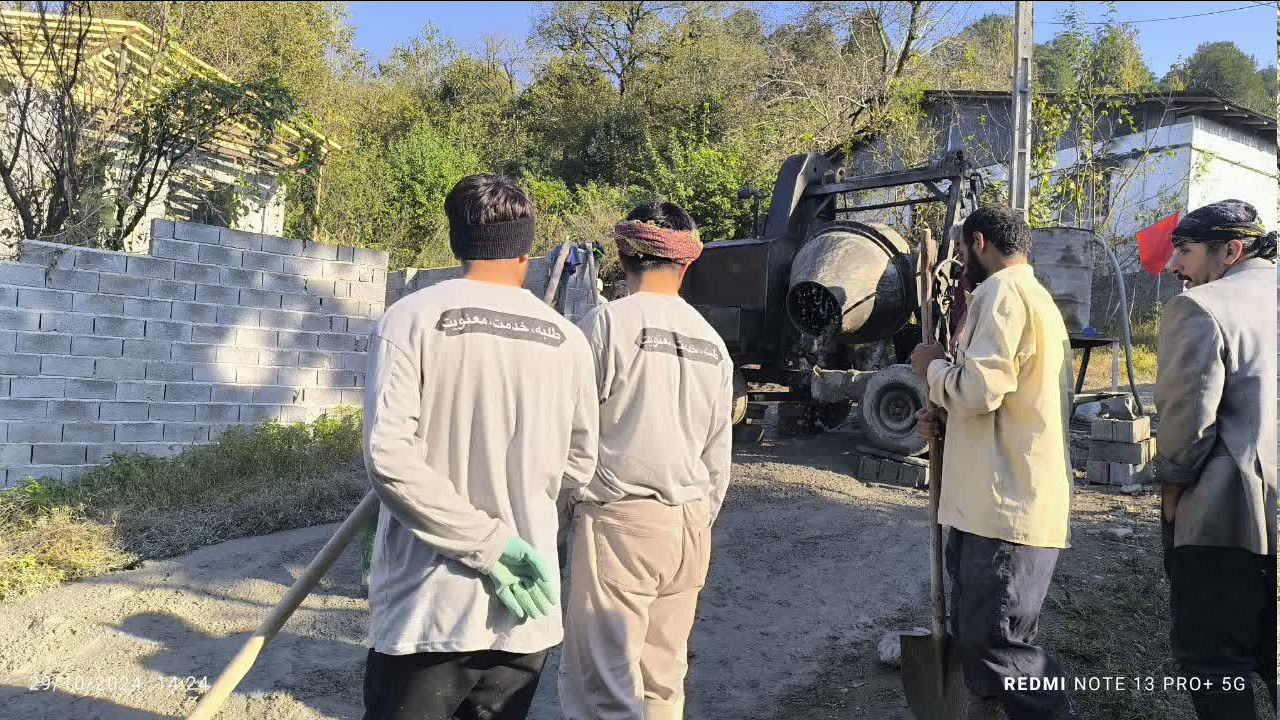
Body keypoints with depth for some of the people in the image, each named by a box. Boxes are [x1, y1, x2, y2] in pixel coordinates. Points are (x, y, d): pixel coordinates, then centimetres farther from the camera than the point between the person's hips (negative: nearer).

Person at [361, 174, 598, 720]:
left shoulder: (412, 318, -9)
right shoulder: (566, 339, 0)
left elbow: (389, 456, -18)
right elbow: (578, 467, 7)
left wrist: (488, 543, -14)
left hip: (428, 606, -3)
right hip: (524, 613, 3)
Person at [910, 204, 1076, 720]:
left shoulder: (1001, 290, -10)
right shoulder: (1038, 298, 23)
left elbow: (978, 388, -22)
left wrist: (933, 366, -2)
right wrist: (948, 422, 13)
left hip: (1009, 505, -10)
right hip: (1010, 499, 10)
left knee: (992, 643, -6)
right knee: (974, 634, 15)